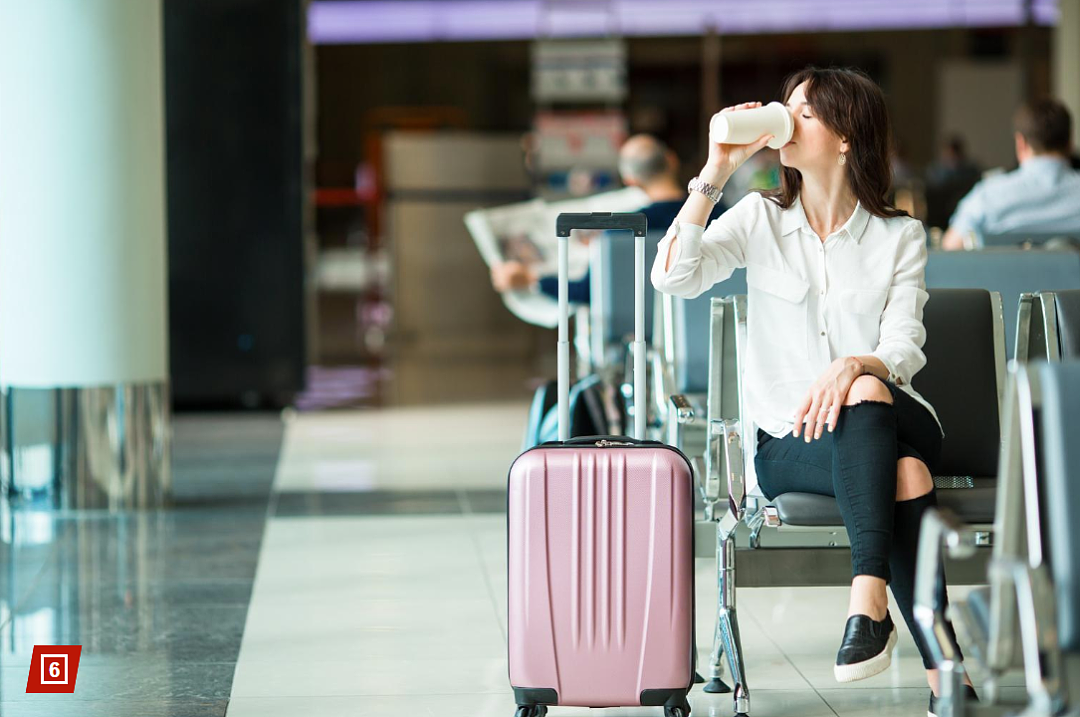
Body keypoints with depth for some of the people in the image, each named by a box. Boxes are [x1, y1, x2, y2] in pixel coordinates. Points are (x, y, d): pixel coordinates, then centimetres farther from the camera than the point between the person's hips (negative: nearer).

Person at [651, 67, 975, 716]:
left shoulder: (899, 235, 6)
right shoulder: (760, 218, 8)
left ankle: (869, 601, -44)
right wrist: (716, 172, -13)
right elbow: (673, 277, -9)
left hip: (887, 418, 0)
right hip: (789, 443, 0)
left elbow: (905, 347, -6)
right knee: (903, 472, -33)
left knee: (866, 393, -37)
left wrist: (856, 365, -30)